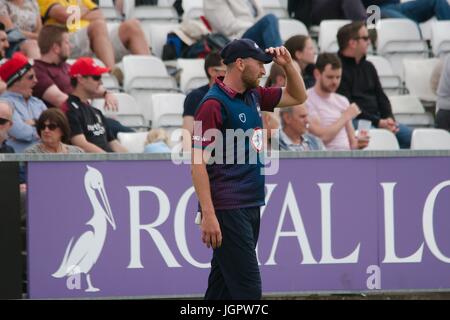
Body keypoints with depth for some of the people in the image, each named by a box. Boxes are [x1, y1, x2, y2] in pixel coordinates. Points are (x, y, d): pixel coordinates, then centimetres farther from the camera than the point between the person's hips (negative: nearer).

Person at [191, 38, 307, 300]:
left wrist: (288, 65, 10)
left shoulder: (254, 96, 13)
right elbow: (199, 162, -16)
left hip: (251, 207, 9)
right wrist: (208, 215, -22)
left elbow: (298, 96, 28)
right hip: (228, 210, -9)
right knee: (248, 288, -13)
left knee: (224, 285, 11)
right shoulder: (214, 104, -12)